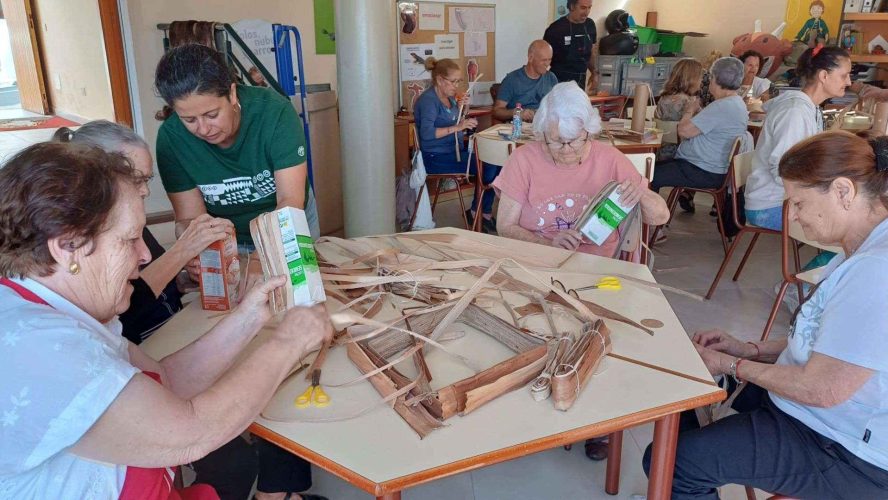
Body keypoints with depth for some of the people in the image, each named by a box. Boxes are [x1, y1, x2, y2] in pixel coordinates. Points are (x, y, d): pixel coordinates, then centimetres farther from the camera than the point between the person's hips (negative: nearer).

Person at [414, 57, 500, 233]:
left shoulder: (449, 97, 15)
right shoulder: (428, 100, -12)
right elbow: (426, 133, -26)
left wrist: (460, 109, 5)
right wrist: (457, 127, -29)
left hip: (455, 151, 9)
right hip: (437, 158, -9)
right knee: (487, 167, -20)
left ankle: (484, 213, -1)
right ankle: (478, 213, -1)